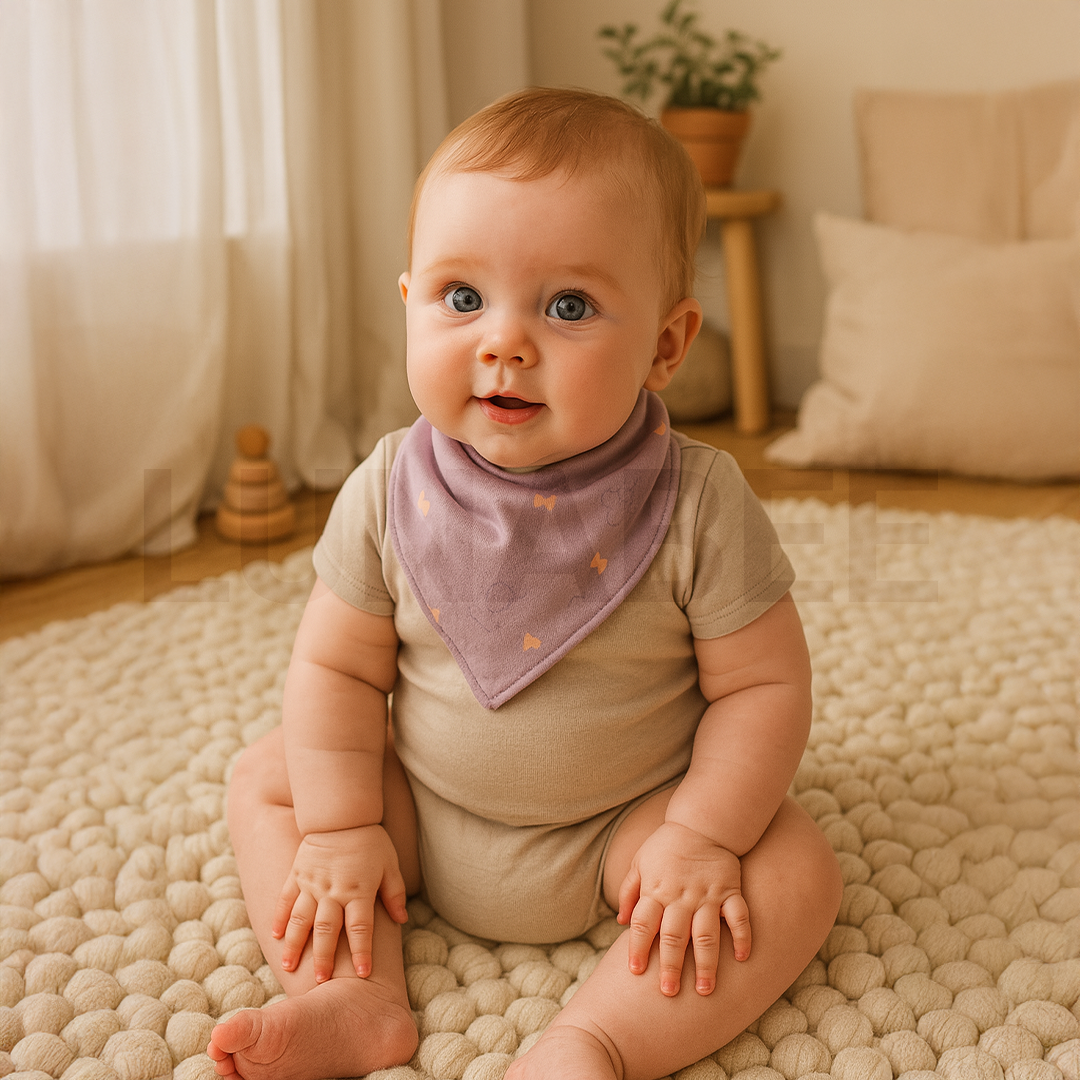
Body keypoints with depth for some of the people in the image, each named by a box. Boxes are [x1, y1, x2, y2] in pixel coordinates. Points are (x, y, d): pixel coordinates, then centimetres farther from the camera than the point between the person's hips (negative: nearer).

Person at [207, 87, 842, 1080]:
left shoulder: (701, 506, -21)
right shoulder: (389, 493, -14)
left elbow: (762, 684, -14)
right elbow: (338, 667, -5)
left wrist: (703, 840, -21)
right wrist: (341, 830, -9)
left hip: (623, 825, -2)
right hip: (422, 813, 3)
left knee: (799, 872, -20)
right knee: (265, 780, -4)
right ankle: (360, 999, -13)